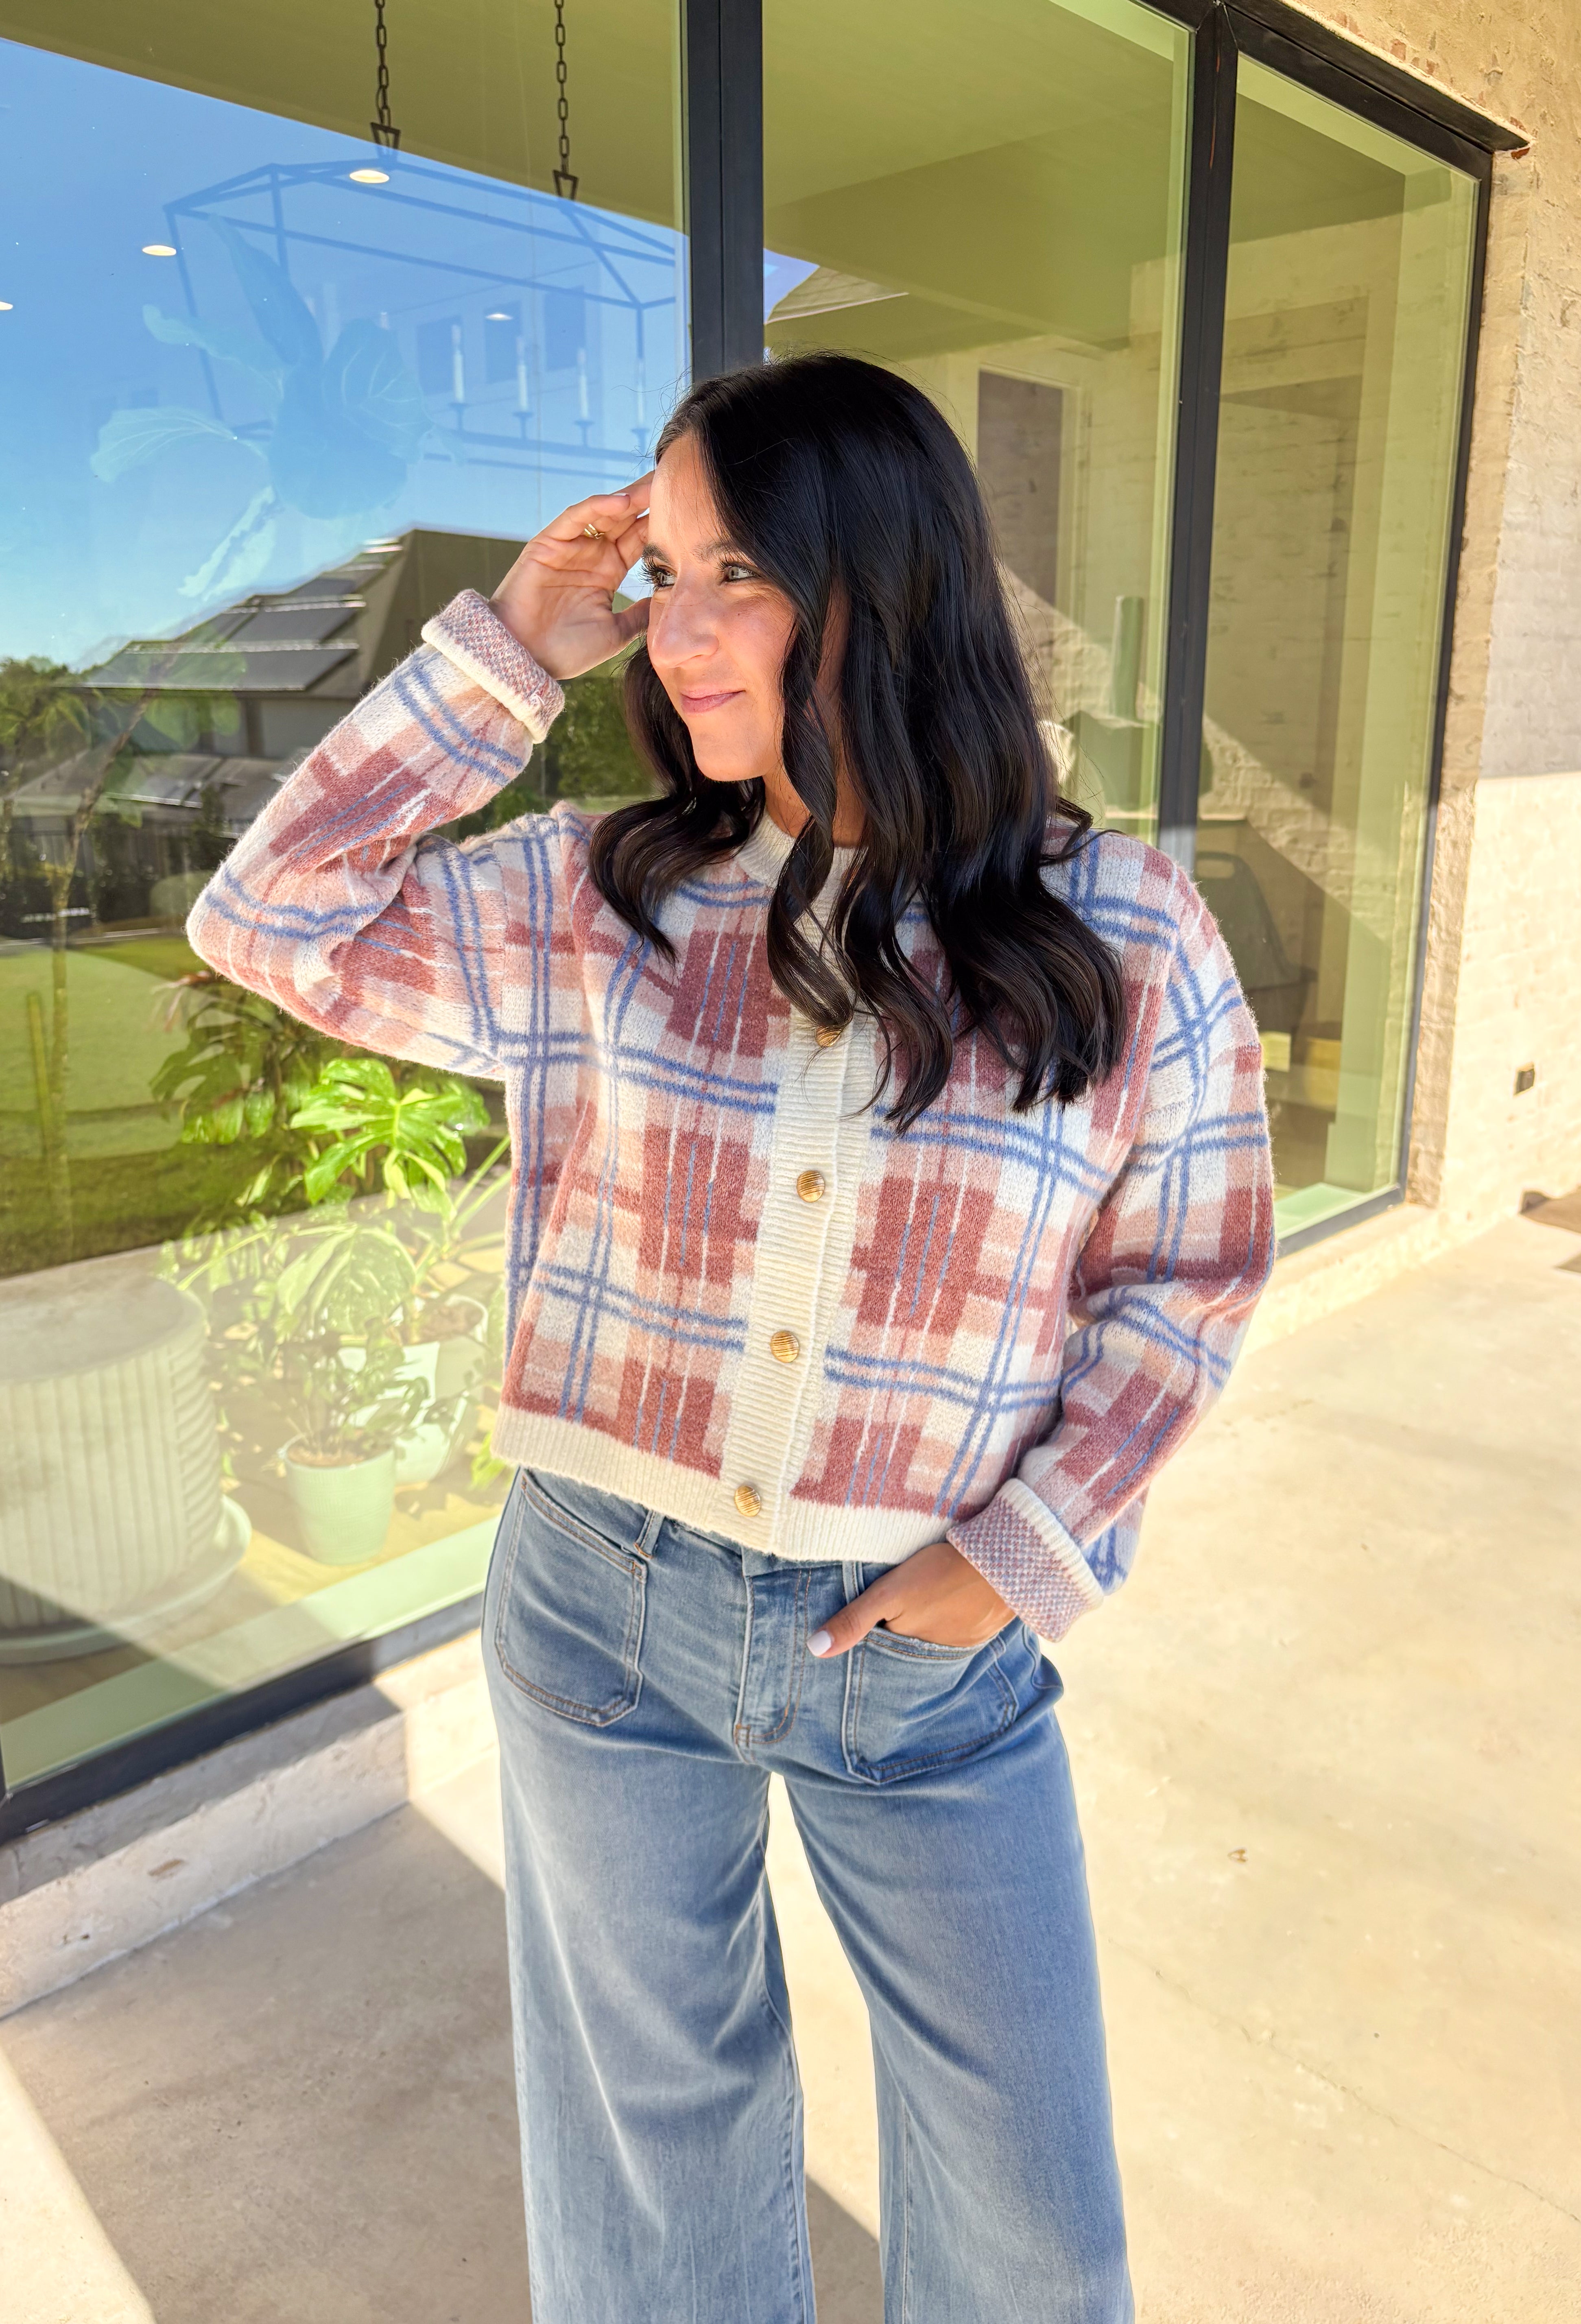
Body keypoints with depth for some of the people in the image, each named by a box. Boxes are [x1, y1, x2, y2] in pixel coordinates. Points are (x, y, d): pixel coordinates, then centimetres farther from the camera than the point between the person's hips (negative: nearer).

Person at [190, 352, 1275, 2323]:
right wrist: (504, 656, -8)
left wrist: (1028, 1555, -11)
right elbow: (270, 921, -3)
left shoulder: (1123, 942, -9)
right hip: (605, 1609, 1)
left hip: (936, 1648, 0)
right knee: (653, 2152, 23)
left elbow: (1187, 1277, -2)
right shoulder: (599, 904, -5)